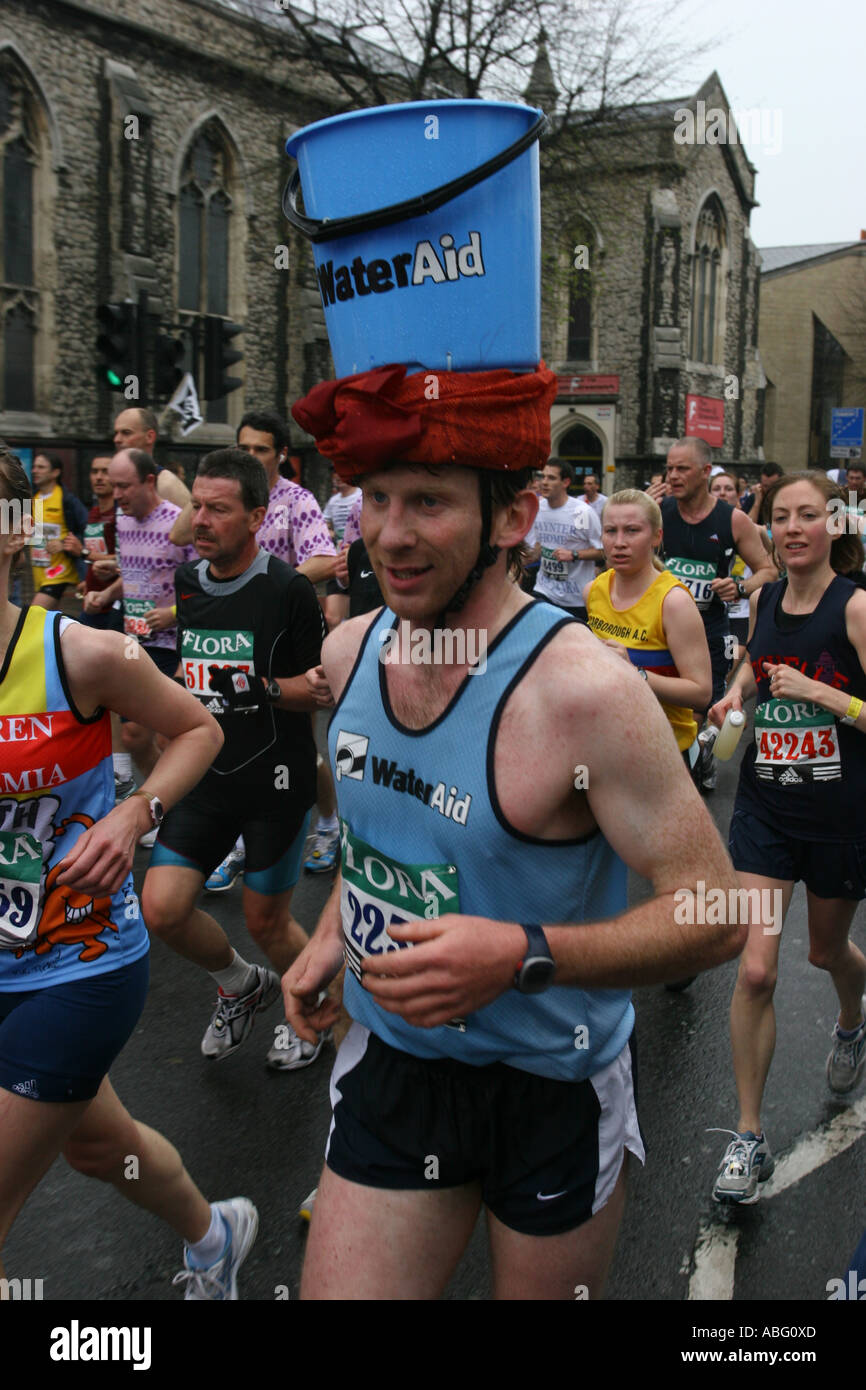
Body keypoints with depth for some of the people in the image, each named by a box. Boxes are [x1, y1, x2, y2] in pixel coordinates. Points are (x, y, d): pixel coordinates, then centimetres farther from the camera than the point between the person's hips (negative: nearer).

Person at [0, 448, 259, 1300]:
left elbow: (199, 729, -3)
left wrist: (134, 815, -18)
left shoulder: (79, 655, -18)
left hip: (82, 966, -5)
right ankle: (213, 1235, 58)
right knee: (93, 1143, 26)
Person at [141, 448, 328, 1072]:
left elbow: (323, 686, -8)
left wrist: (262, 689, -25)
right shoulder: (182, 584, 5)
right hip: (206, 779, 5)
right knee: (162, 908, -3)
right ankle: (242, 985, 27)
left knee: (267, 920, 7)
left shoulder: (288, 590, -13)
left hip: (276, 783, -5)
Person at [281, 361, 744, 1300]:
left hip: (550, 1083, -4)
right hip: (391, 1056, 4)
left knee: (539, 1293, 19)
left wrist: (521, 956, -31)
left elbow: (716, 913, -21)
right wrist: (333, 931, 5)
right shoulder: (350, 650, -4)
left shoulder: (585, 692, -25)